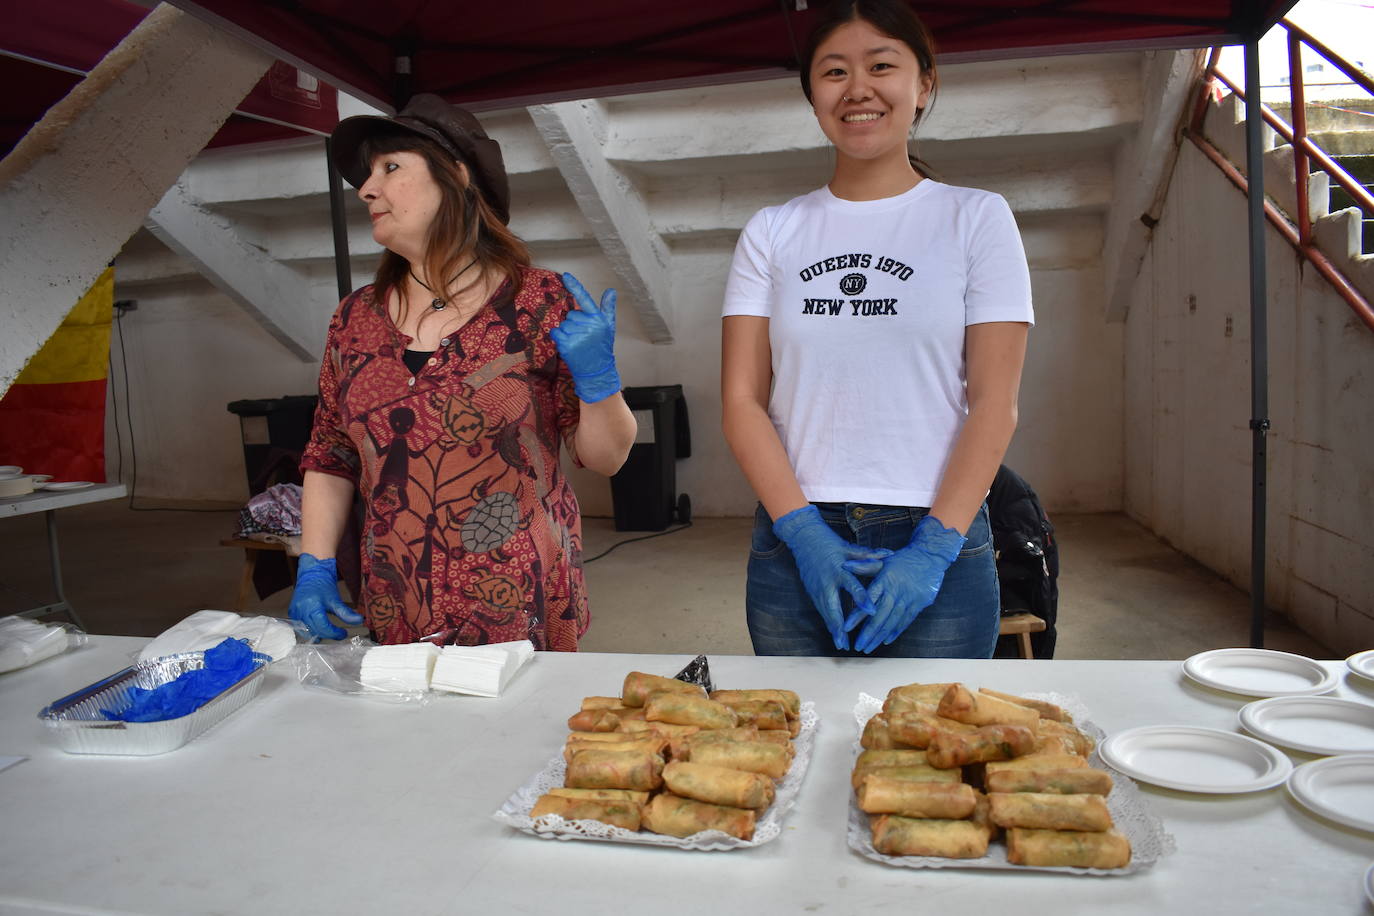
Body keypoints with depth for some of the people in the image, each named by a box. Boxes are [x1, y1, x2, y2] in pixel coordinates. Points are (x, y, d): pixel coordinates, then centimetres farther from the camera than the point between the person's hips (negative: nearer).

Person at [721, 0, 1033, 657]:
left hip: (939, 542, -1)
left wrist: (933, 548, -13)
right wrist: (804, 532, -11)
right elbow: (742, 400, 1)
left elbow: (994, 403, -3)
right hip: (794, 543, 2)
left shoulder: (977, 218, 3)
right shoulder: (772, 232, 7)